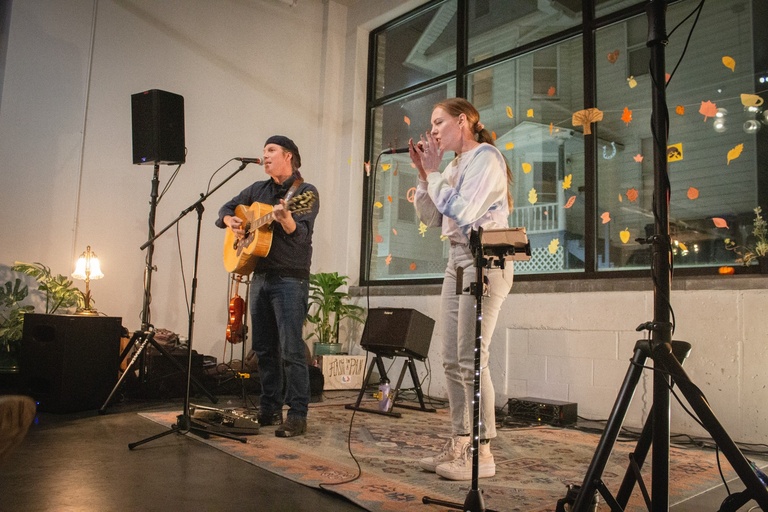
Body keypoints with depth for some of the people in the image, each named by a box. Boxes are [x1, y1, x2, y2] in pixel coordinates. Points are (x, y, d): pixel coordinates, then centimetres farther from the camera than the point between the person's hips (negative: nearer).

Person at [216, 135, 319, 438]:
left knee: (290, 349, -9)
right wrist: (231, 222, 2)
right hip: (260, 276, 7)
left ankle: (297, 415, -3)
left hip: (290, 279, -7)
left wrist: (285, 218, -37)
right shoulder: (258, 190, 15)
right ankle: (269, 409, 21)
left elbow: (301, 235, -17)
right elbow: (227, 208, 25)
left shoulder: (305, 192, -4)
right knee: (263, 348, 11)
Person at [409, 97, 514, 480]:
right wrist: (424, 173, 5)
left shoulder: (486, 157, -7)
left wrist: (434, 171, -10)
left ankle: (482, 453, 0)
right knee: (452, 360, 7)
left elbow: (461, 212, -19)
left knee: (471, 360, -10)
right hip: (457, 260, 9)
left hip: (485, 261, -9)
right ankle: (458, 445, 15)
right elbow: (431, 218, 14)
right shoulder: (455, 164, 17)